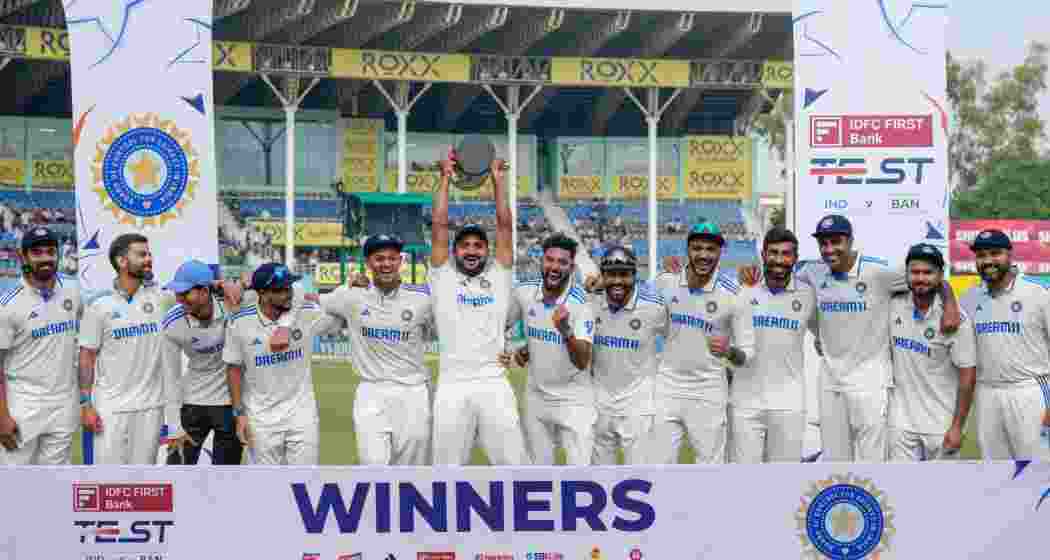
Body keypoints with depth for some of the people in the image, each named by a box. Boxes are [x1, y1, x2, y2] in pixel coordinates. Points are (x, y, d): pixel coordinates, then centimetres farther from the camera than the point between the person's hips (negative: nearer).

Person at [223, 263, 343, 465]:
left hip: (302, 413, 0)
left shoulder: (308, 313, -10)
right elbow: (234, 368, 0)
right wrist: (239, 413, -3)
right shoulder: (240, 323, -10)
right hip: (261, 418, 0)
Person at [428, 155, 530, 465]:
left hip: (494, 383, 0)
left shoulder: (499, 276, 12)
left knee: (514, 464, 1)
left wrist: (498, 180, 6)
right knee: (448, 467, 6)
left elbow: (505, 226, 6)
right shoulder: (443, 276, 10)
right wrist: (445, 179, 4)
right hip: (453, 385, 0)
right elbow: (440, 226, 4)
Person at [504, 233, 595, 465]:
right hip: (536, 397, 5)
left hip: (573, 400, -5)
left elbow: (582, 363, -27)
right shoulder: (524, 292, -6)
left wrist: (565, 330, -42)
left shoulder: (580, 303, -19)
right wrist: (524, 350, 0)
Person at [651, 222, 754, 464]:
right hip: (668, 387, 3)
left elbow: (746, 353, -10)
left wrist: (729, 351, -29)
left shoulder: (732, 295, -12)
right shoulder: (666, 282, -3)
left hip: (708, 392, -2)